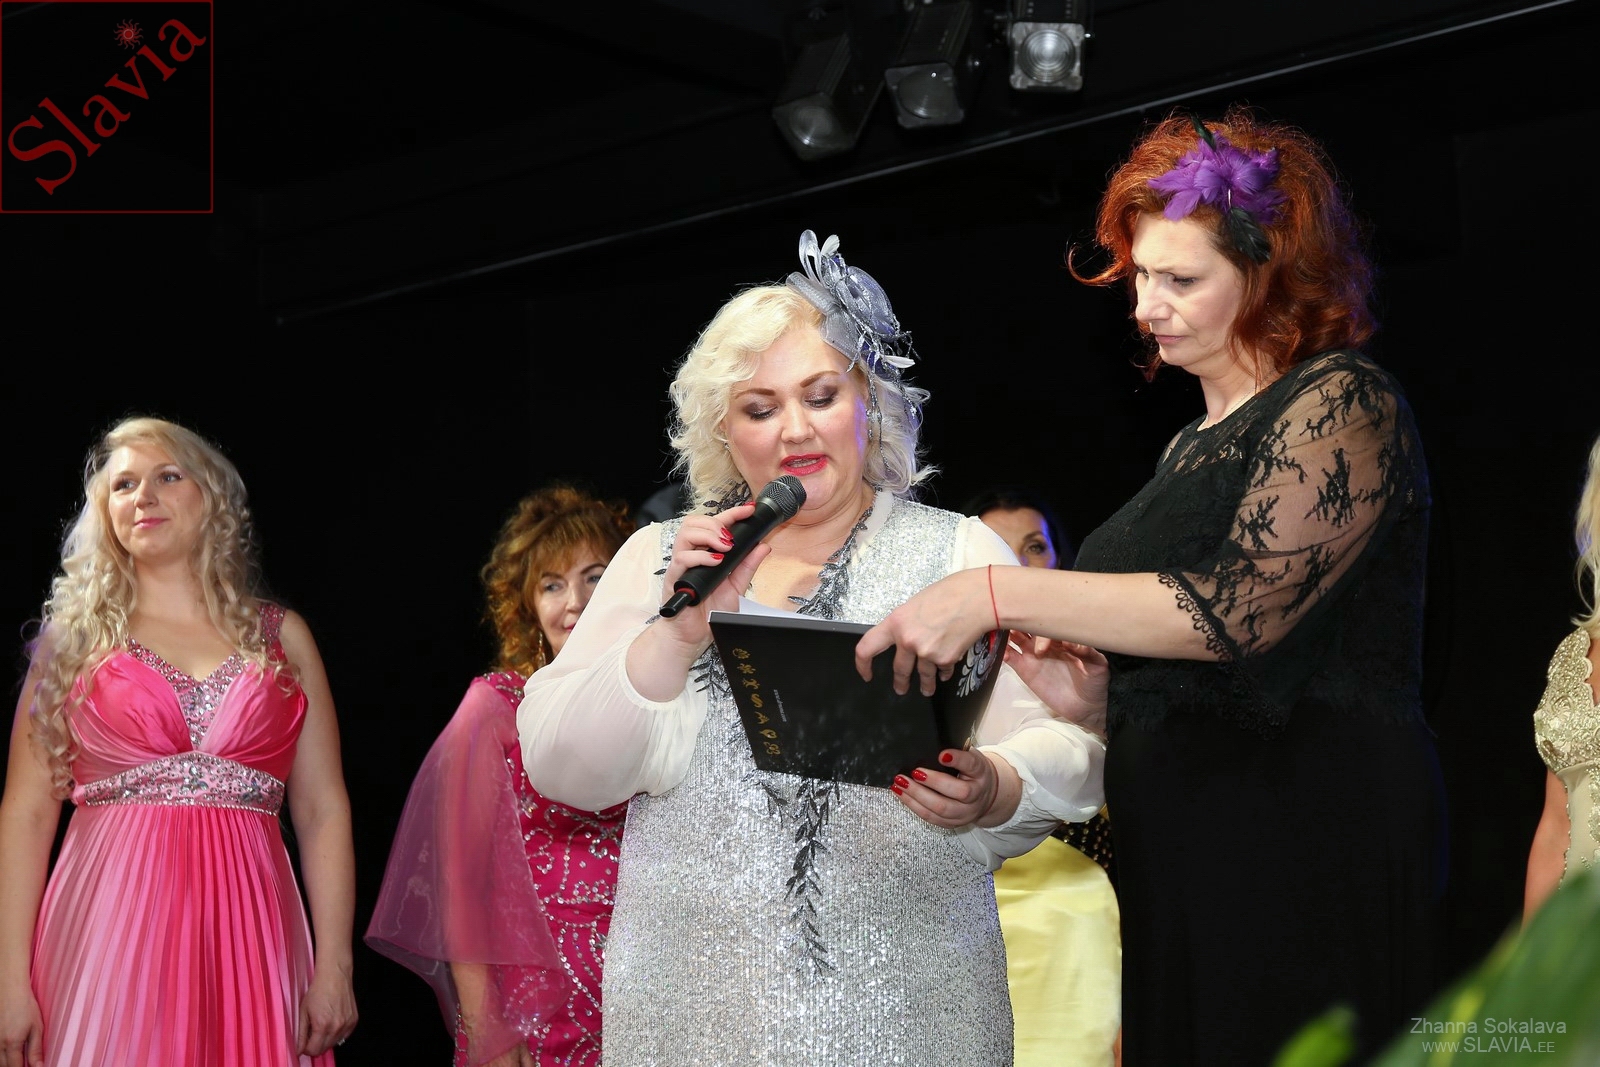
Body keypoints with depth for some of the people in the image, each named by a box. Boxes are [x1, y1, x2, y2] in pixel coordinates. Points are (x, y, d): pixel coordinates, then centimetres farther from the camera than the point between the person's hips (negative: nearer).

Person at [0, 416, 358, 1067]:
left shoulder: (280, 636, 12)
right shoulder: (75, 635, 9)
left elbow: (322, 810, 6)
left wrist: (335, 967, -4)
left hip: (245, 930, 1)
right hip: (107, 926, -1)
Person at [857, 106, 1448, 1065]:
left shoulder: (1344, 403, -7)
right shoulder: (1197, 443, 18)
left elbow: (1240, 608, -21)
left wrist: (999, 595, -23)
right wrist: (1073, 669, 6)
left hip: (1309, 853, -8)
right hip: (1183, 857, 8)